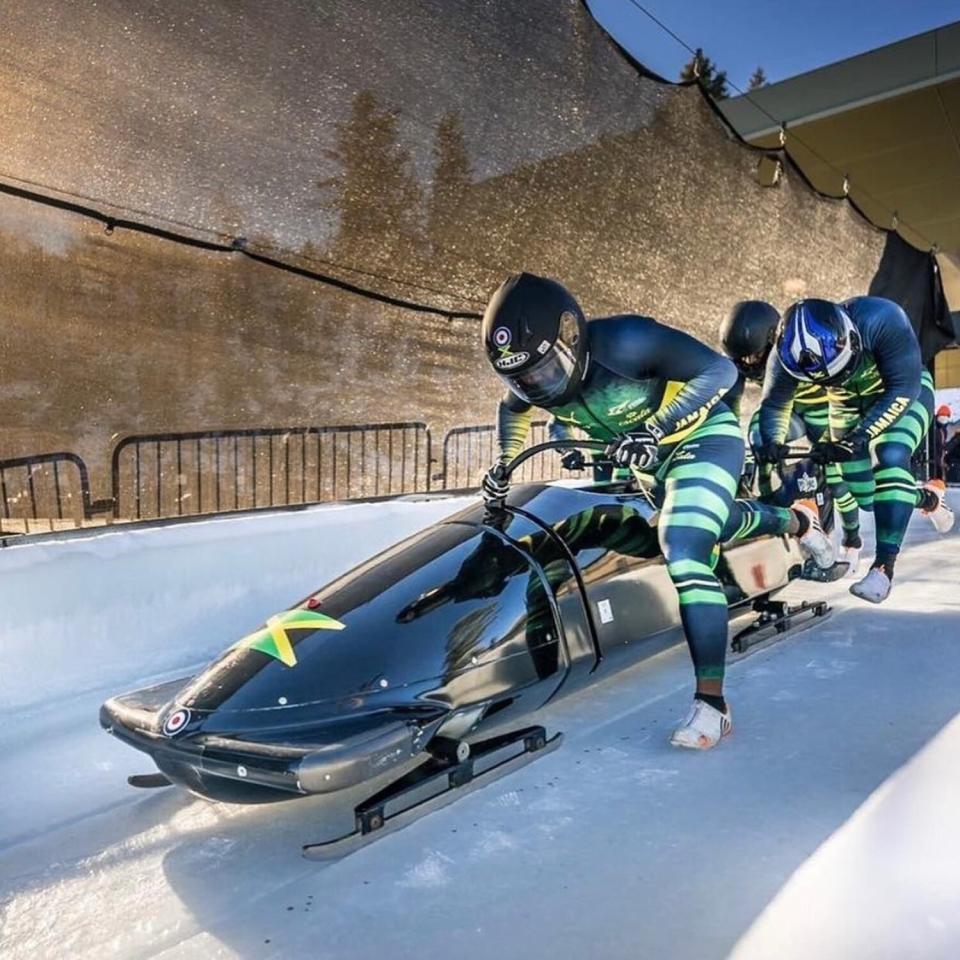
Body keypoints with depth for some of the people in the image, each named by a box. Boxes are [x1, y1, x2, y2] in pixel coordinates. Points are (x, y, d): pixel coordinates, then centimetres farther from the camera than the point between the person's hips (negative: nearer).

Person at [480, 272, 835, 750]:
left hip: (703, 437, -7)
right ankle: (797, 522, 62)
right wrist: (504, 463, -5)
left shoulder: (622, 342, -37)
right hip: (648, 459, 8)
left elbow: (720, 370, -31)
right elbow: (512, 410, 8)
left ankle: (712, 702, -18)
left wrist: (655, 431, -39)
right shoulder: (531, 374, -17)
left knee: (683, 552, -26)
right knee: (719, 526, 29)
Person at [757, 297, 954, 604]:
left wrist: (860, 436, -45)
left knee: (890, 458, -29)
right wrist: (770, 442, -40)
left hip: (905, 390, -3)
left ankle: (884, 567, -22)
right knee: (866, 498, 1)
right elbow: (774, 405, -20)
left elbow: (902, 389, -34)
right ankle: (929, 497, 33)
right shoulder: (788, 353, -31)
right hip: (849, 402, 4)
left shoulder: (881, 319, -39)